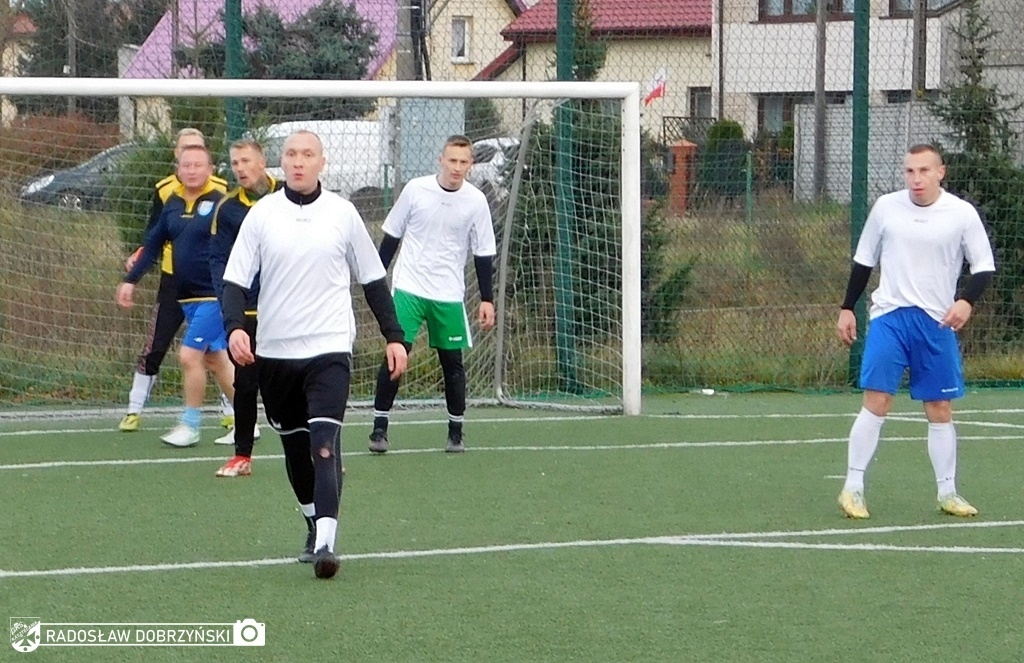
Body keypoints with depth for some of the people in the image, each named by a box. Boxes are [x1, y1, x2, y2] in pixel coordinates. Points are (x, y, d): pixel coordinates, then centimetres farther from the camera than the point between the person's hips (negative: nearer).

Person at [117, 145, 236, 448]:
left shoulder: (220, 203, -11)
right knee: (215, 359, 12)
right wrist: (131, 280, 13)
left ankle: (190, 425, 3)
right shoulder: (173, 204, 7)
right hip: (186, 297, 7)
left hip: (213, 297, -7)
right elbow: (153, 243, 15)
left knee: (190, 355, -10)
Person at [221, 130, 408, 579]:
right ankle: (315, 526, 32)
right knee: (295, 447, 12)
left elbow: (373, 280, 11)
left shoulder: (342, 214, 2)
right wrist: (235, 327, -18)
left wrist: (393, 336, 7)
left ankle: (325, 543, -26)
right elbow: (235, 279, -1)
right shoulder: (261, 214, 2)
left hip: (329, 350, -2)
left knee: (324, 444, -18)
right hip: (274, 352, 2)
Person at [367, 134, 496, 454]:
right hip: (408, 288, -1)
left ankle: (456, 432, 16)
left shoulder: (476, 201, -2)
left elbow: (483, 254, 4)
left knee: (452, 361, 4)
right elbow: (391, 237, 6)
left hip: (449, 295, 1)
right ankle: (379, 427, 0)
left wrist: (487, 299, 2)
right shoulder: (415, 189, -4)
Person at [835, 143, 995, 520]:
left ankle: (947, 492, 15)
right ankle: (853, 487, -5)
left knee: (940, 408, 5)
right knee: (876, 401, -9)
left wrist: (966, 301, -15)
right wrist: (847, 308, 12)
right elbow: (863, 261, 12)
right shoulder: (886, 207, 1)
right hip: (889, 316, 0)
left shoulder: (962, 214, -2)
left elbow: (984, 266, 2)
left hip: (937, 321, 0)